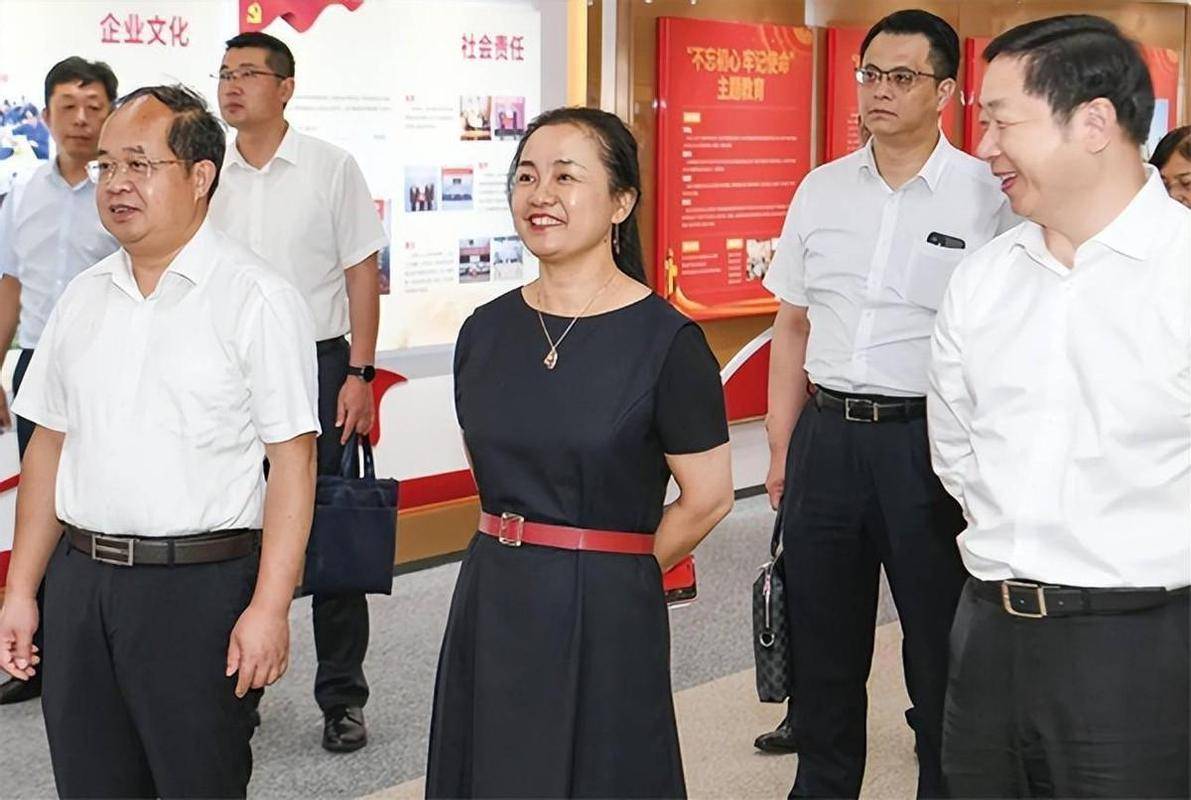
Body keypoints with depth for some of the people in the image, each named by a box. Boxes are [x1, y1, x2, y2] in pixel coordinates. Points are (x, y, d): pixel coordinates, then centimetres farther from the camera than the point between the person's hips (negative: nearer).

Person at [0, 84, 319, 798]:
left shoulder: (257, 299, -7)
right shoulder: (83, 297, 11)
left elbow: (293, 462, -11)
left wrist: (269, 607, -17)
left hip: (200, 585, -5)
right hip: (80, 582, 6)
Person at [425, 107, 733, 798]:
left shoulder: (666, 339, -11)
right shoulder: (486, 330, 5)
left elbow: (708, 496, -9)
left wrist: (616, 571, 2)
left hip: (605, 616, -5)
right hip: (491, 604, 5)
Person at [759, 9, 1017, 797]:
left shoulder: (987, 196, -6)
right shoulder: (822, 189, 8)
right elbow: (792, 325, 12)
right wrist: (782, 450, 10)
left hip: (927, 441, -4)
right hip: (826, 433, 4)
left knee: (942, 645, 8)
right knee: (820, 641, 15)